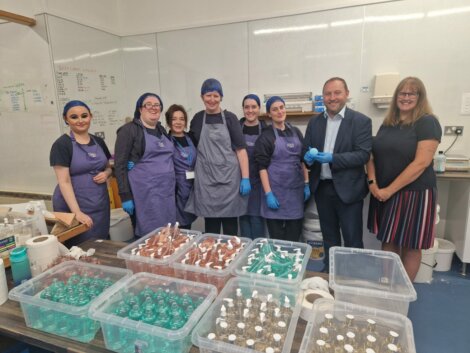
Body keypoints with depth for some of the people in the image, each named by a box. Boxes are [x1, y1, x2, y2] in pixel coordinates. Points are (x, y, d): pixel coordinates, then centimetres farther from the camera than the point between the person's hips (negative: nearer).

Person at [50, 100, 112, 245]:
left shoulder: (98, 141, 7)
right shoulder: (62, 145, -9)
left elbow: (108, 167, 19)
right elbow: (64, 182, -15)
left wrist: (106, 173, -5)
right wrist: (77, 212, -21)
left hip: (100, 204, 5)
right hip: (73, 205, -5)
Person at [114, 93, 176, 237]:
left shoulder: (162, 130, 15)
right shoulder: (129, 130, -5)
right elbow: (120, 165, -9)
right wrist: (125, 196, -14)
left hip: (167, 191, 6)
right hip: (145, 193, -6)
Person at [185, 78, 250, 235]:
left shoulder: (229, 118, 0)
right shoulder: (198, 119, 8)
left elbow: (241, 149, -4)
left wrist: (245, 178, -10)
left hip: (229, 178, -2)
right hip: (206, 179, 2)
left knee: (230, 225, 5)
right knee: (210, 226, 8)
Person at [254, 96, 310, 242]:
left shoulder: (295, 132, 10)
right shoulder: (265, 137, -4)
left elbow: (303, 159, 14)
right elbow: (262, 167, -9)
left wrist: (306, 184, 7)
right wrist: (268, 193, -15)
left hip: (296, 189, 4)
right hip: (276, 190, -4)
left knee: (295, 234, 11)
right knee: (277, 237, 4)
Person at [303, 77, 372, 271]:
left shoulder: (361, 121, -5)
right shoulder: (314, 122, 8)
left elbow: (363, 154, -13)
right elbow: (305, 150, 7)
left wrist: (332, 158, -24)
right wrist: (309, 157, -17)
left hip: (348, 189, -4)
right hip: (322, 188, 4)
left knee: (352, 239, 6)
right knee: (329, 236, 18)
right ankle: (329, 271, 35)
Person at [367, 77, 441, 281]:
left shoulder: (427, 123, -8)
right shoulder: (387, 124, 10)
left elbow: (421, 163, -16)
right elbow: (373, 155, 8)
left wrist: (390, 190, -16)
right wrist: (373, 184, -7)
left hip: (413, 194, -5)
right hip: (382, 193, 5)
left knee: (410, 245, 7)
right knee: (388, 241, 12)